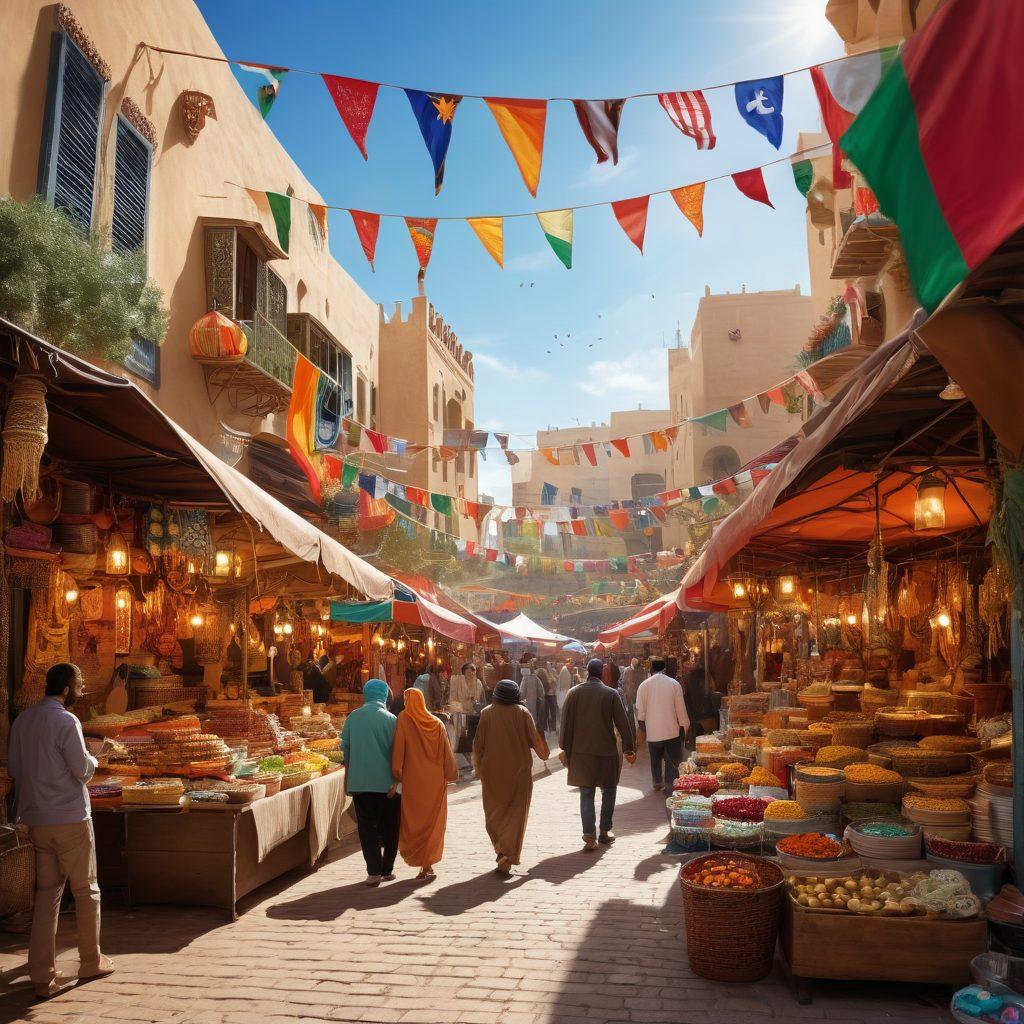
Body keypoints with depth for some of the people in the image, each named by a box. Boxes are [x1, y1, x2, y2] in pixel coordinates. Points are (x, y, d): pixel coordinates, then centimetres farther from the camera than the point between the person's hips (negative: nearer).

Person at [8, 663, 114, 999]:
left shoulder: (22, 720, 6)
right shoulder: (66, 721, -17)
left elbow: (14, 768, 12)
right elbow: (83, 769, -16)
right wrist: (93, 760, 5)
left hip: (36, 818, 7)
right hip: (69, 817, -7)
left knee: (47, 893, 10)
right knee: (86, 891, 9)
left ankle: (43, 976, 9)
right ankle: (91, 962, 21)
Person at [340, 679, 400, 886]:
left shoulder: (352, 718, 3)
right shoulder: (390, 719, -5)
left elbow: (346, 749, 9)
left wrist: (347, 778, 20)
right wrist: (396, 781, -5)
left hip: (359, 782, 2)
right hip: (386, 782, -1)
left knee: (367, 826, 7)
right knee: (389, 828, 13)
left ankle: (374, 871, 0)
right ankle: (387, 870, 16)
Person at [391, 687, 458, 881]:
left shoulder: (403, 720, -6)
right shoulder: (437, 723, 3)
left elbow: (398, 748, -15)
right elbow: (447, 752, 5)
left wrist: (397, 771, -12)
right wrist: (451, 775, 13)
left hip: (413, 780, -2)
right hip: (435, 781, 2)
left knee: (413, 821, 10)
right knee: (433, 822, 7)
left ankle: (423, 865, 5)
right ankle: (428, 865, 0)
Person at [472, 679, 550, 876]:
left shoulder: (486, 713, -4)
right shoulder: (522, 713, -7)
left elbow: (478, 743, -1)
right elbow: (534, 739, 0)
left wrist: (478, 767, 12)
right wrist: (544, 753, 20)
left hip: (492, 771, 1)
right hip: (518, 771, -1)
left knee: (494, 812, 19)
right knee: (515, 815, 4)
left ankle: (500, 849, 25)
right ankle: (507, 860, -2)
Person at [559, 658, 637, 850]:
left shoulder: (574, 692, -2)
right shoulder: (611, 694, -6)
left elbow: (566, 722, 1)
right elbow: (622, 723, -4)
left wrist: (565, 749, 9)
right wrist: (630, 749, 5)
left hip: (581, 752, 1)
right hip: (606, 751, -1)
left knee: (586, 794, 6)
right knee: (608, 791, 16)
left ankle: (589, 836, -2)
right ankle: (605, 831, 20)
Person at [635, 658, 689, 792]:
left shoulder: (644, 685, -5)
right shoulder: (674, 684, -6)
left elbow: (640, 711, -2)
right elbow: (681, 709, -3)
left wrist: (642, 726, 13)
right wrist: (684, 727, 7)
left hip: (652, 731, 1)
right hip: (672, 731, -1)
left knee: (655, 759, 19)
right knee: (673, 761, 6)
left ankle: (657, 784, 32)